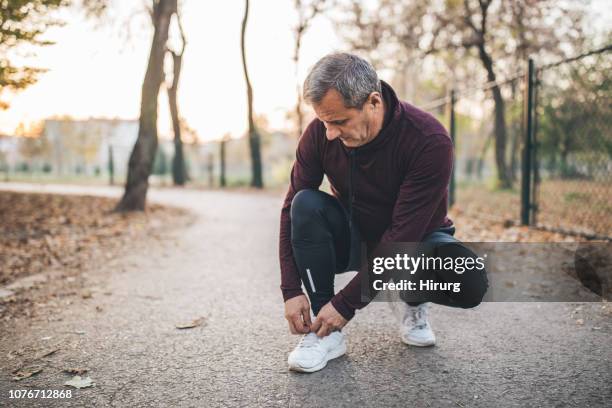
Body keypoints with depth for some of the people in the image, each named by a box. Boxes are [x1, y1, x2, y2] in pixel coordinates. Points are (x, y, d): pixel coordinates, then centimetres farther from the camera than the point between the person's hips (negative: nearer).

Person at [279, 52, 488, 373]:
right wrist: (291, 291, -21)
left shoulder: (430, 141, -31)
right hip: (353, 237, 3)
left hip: (417, 239, -2)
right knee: (306, 204, -28)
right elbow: (291, 210, -13)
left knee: (469, 283, -34)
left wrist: (346, 303, -30)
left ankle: (414, 302, 4)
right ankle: (325, 332, -17)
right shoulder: (319, 133, -19)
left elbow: (404, 234, -32)